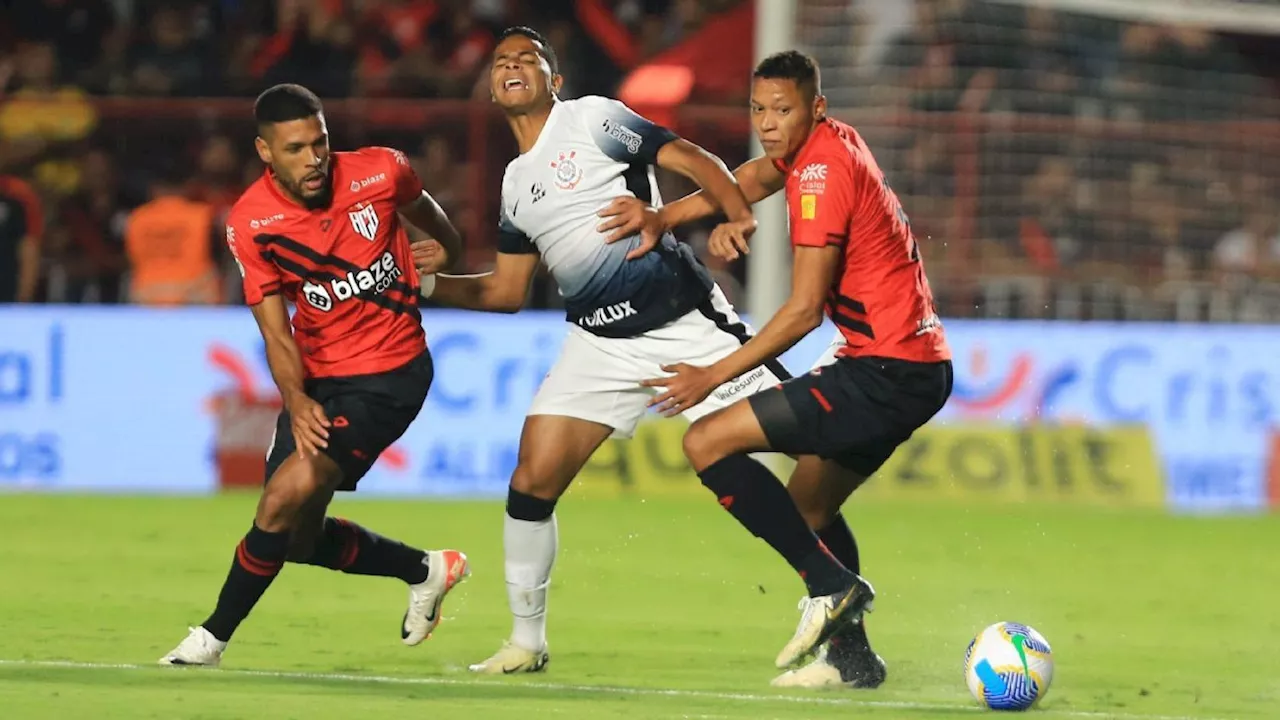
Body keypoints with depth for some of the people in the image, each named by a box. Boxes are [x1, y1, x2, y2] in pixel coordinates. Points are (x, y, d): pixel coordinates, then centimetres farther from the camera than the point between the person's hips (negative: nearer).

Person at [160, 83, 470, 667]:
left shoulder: (380, 173, -13)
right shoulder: (250, 222, -12)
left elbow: (424, 211, 13)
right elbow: (276, 331, -14)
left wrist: (448, 252, 33)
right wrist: (296, 403, -32)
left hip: (390, 372, -4)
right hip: (316, 379, 4)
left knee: (286, 498, -20)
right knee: (302, 537, 7)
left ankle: (212, 639, -7)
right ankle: (426, 571, 31)